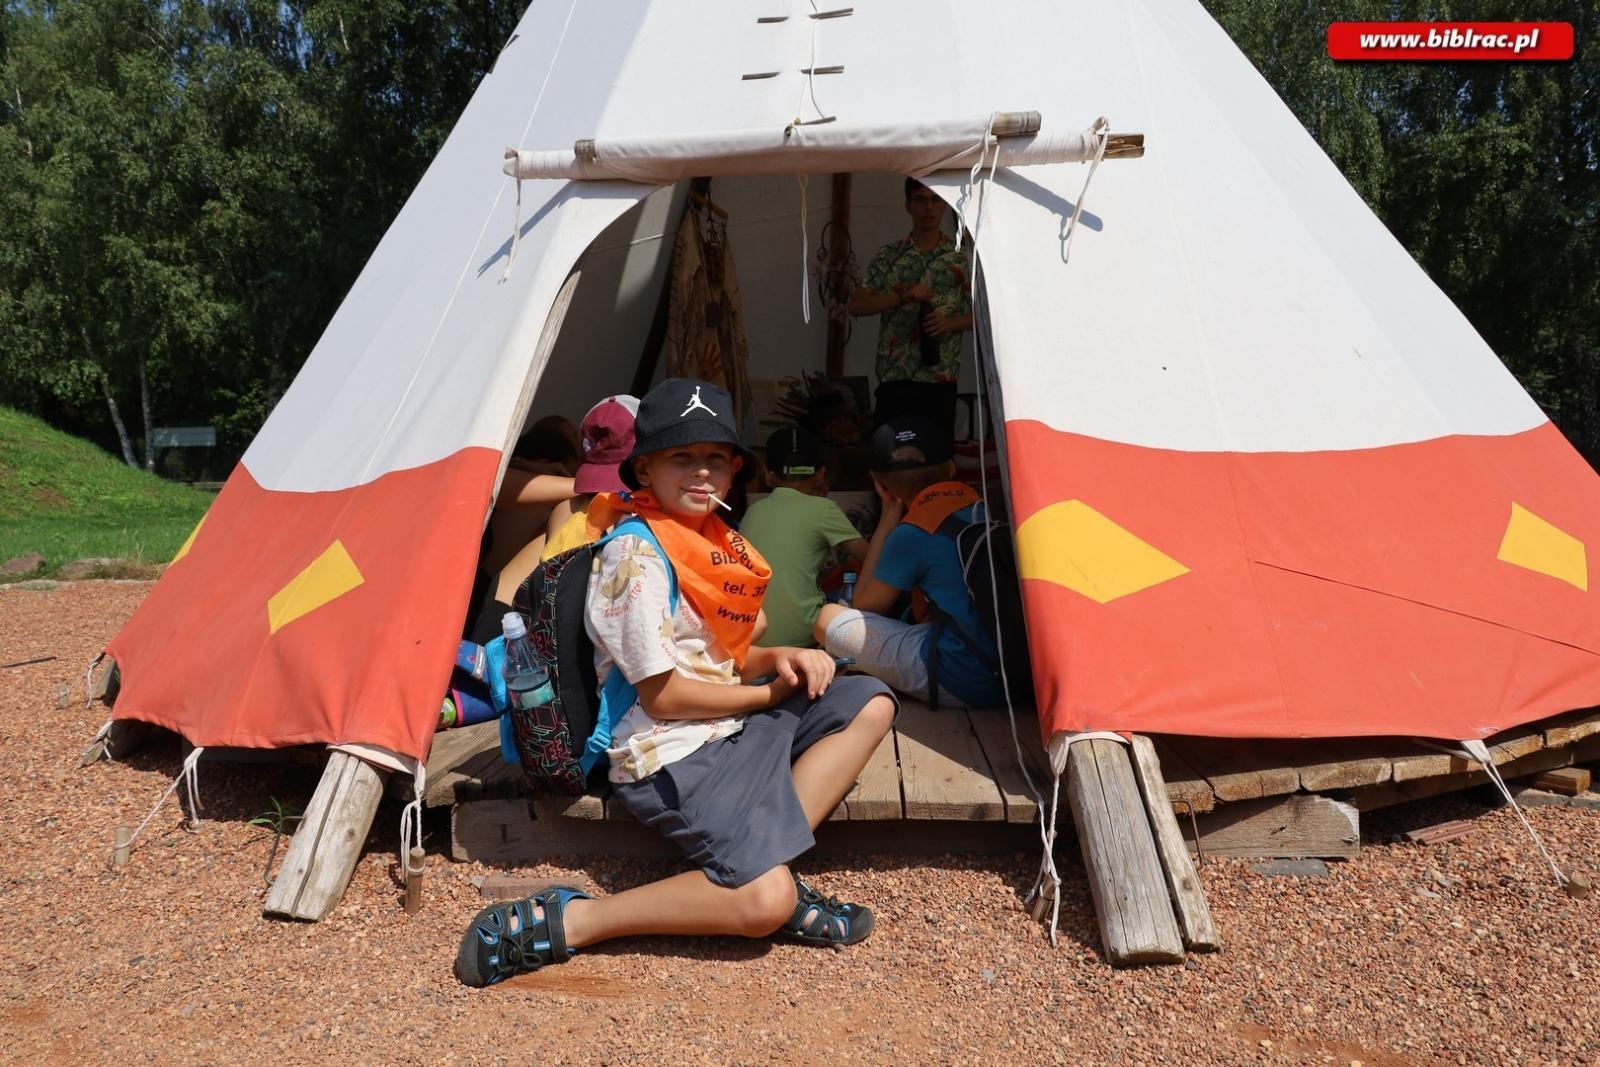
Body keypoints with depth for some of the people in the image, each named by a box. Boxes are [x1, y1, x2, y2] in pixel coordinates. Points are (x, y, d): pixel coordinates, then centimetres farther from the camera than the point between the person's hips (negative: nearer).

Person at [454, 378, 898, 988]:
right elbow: (663, 696, -18)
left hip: (734, 725, 9)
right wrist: (772, 693, -7)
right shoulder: (637, 554, -17)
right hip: (673, 754, -9)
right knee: (763, 903, -22)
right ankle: (558, 923, -11)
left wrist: (777, 659, -2)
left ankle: (767, 853, -5)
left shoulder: (714, 539, 11)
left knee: (871, 703, 3)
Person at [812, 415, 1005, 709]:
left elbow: (864, 605, 7)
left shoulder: (912, 534, -10)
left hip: (961, 684, -7)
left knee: (829, 619, 0)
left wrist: (888, 518, 6)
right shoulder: (982, 506, 7)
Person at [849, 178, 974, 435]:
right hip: (894, 377, 0)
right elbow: (856, 305, 0)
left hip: (941, 378, 0)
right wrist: (903, 297, -14)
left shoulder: (961, 258, 7)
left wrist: (950, 322, -10)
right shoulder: (889, 256, 7)